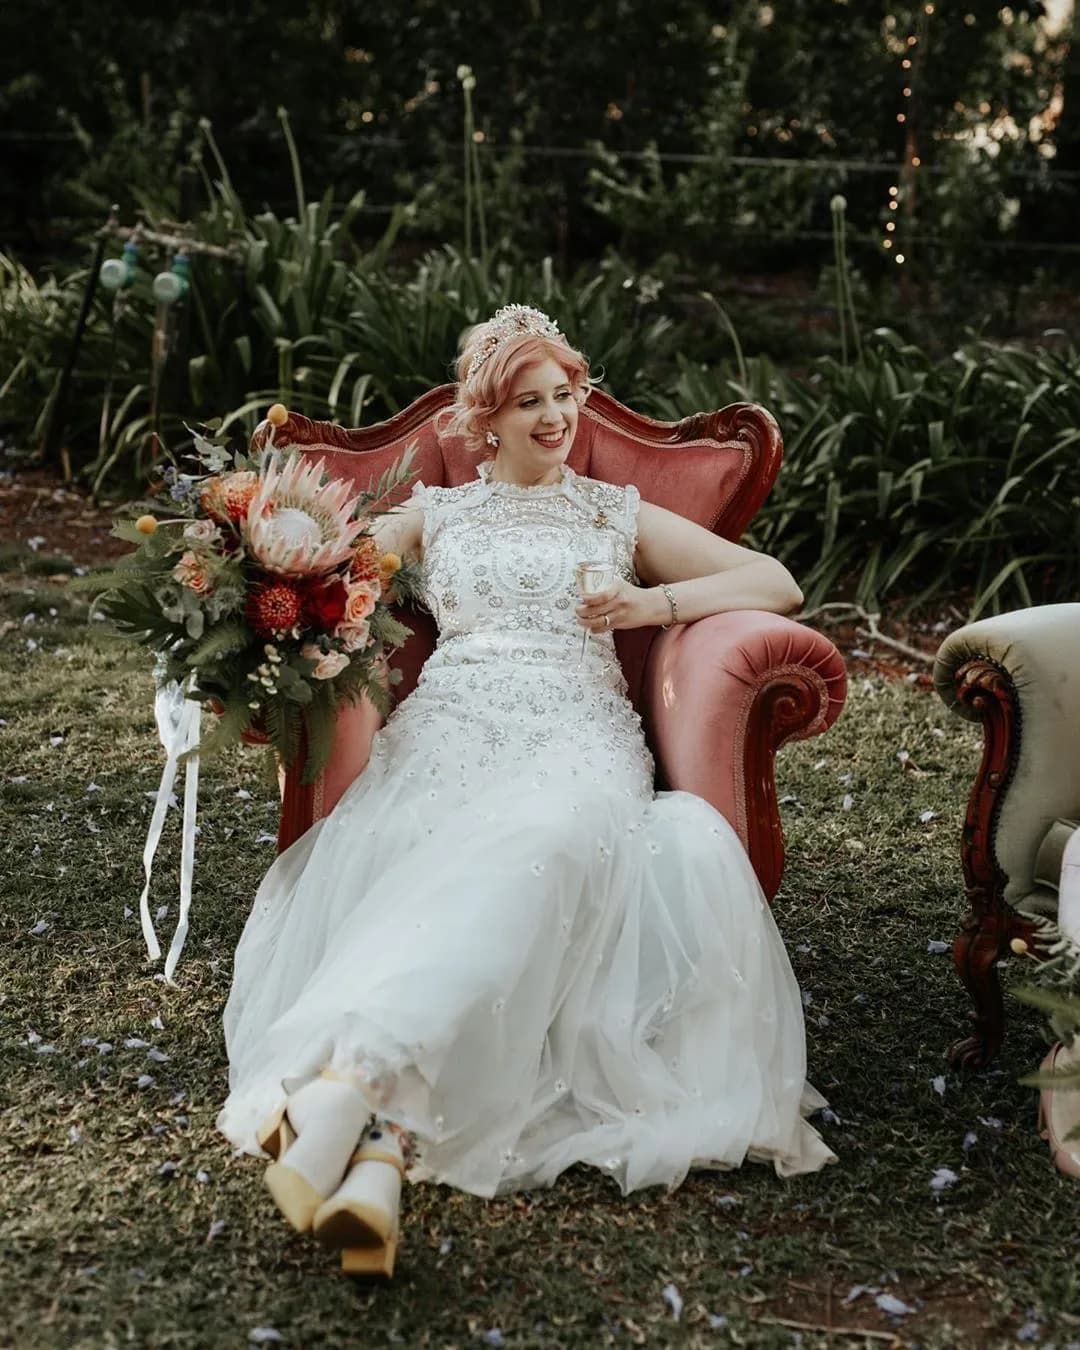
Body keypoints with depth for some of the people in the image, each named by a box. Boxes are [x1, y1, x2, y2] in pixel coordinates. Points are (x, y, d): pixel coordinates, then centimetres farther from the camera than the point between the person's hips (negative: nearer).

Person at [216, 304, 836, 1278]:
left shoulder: (619, 513, 29)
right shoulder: (437, 512, 31)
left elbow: (778, 584, 23)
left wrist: (659, 603, 6)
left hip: (577, 733, 0)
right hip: (451, 724, 1)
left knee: (545, 841, -41)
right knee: (442, 857, -39)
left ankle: (343, 1086, -59)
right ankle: (384, 1135, -58)